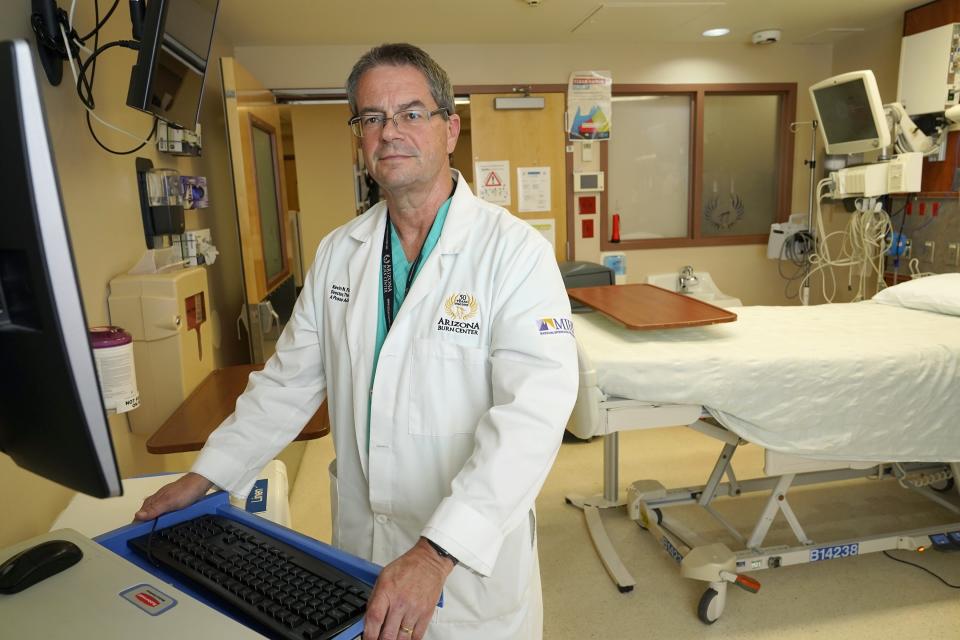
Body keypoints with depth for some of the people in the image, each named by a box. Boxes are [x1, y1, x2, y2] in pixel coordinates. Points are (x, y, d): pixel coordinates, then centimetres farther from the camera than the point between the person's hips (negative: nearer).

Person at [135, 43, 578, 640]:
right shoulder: (338, 252, 1)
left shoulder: (515, 250, -18)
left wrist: (436, 553, -33)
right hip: (360, 541, 5)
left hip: (475, 553, -4)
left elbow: (533, 410, -27)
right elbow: (289, 379, 8)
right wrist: (206, 475, 5)